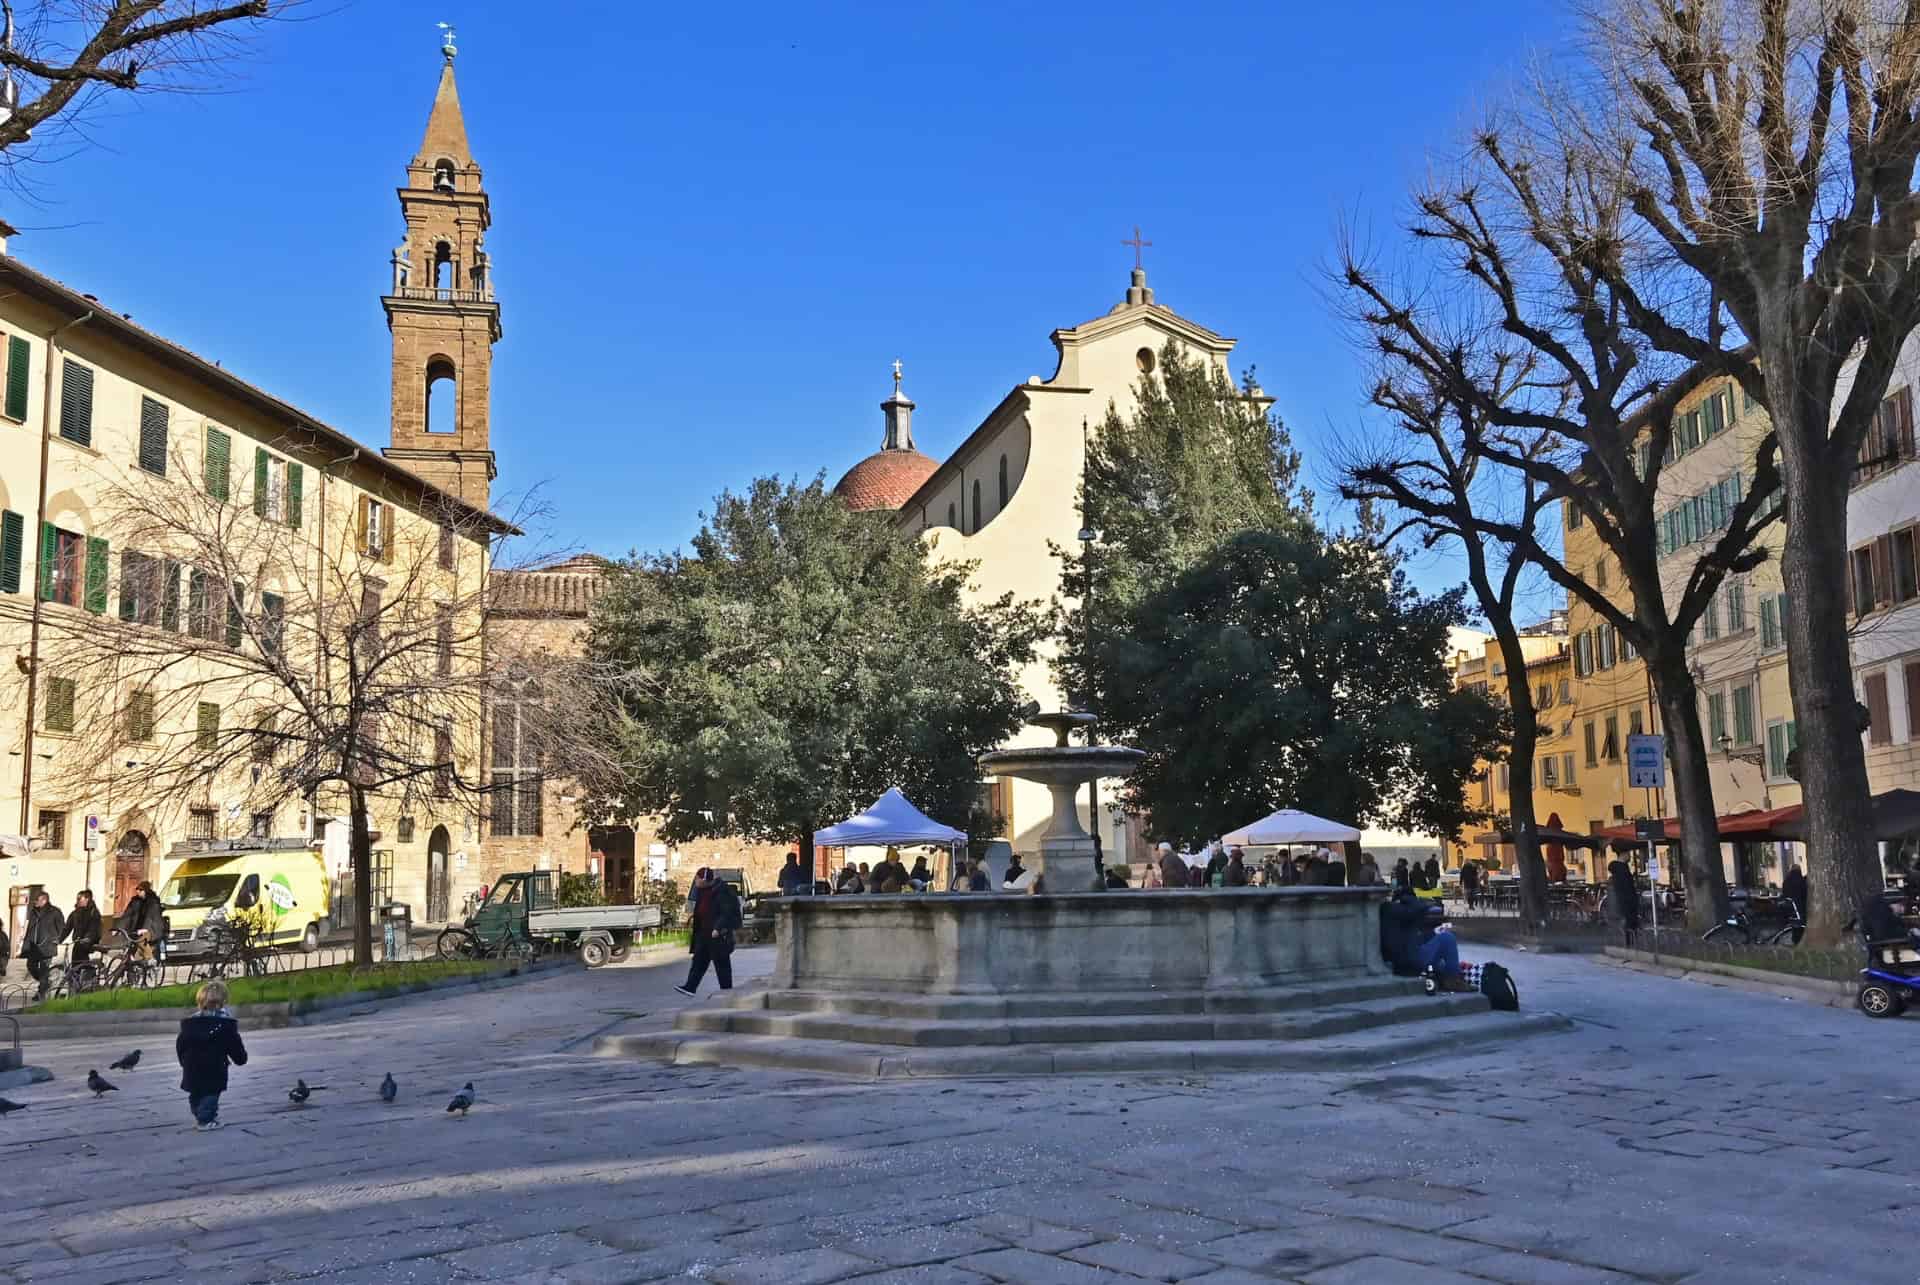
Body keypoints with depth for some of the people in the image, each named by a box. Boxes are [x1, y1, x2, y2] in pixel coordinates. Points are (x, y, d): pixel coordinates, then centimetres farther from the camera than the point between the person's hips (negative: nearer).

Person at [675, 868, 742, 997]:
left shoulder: (721, 891, -16)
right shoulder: (701, 891, 12)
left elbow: (727, 913, -19)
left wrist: (718, 928, -23)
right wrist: (693, 916, 10)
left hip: (718, 934, -9)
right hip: (703, 932, 9)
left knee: (721, 963, 0)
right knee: (698, 960, 6)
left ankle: (726, 990, 8)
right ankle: (690, 987, 5)